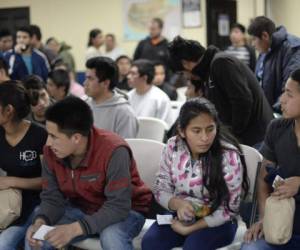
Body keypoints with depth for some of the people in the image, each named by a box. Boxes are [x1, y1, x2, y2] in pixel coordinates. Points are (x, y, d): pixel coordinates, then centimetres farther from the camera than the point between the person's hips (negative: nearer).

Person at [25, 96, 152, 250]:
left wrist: (75, 228, -43)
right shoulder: (51, 151, -13)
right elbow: (52, 197, -5)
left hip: (124, 210, -5)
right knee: (35, 237, -12)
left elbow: (118, 206, -33)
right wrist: (40, 221, -27)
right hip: (81, 209, 6)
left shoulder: (114, 151, -31)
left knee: (111, 238, -37)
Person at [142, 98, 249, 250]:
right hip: (181, 215, 4)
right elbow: (161, 189, 2)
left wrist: (191, 228, -19)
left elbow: (229, 209, -14)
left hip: (216, 222, -3)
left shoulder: (228, 156, -18)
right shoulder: (172, 148, -8)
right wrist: (177, 203, -21)